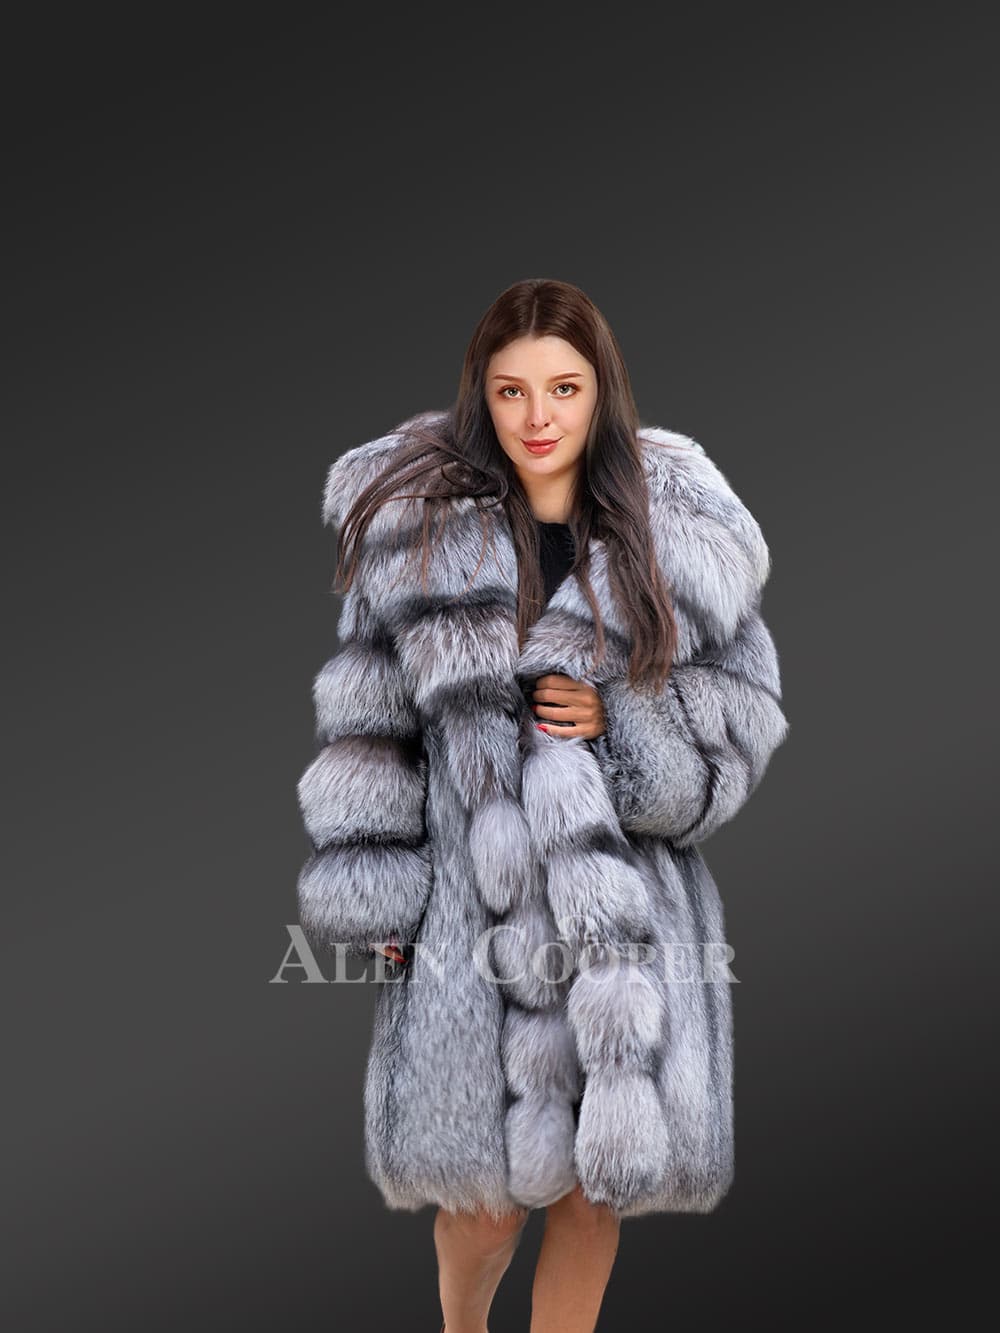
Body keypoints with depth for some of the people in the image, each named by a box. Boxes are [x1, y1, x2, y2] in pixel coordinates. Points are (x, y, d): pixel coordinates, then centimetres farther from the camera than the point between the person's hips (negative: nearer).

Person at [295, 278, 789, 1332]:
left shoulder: (677, 535, -2)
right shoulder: (418, 530, -1)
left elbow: (741, 714, 4)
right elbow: (369, 722, 3)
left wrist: (624, 725, -14)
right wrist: (372, 895, 0)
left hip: (628, 911, 1)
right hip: (472, 906, 0)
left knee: (591, 1186, 11)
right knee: (485, 1198, 9)